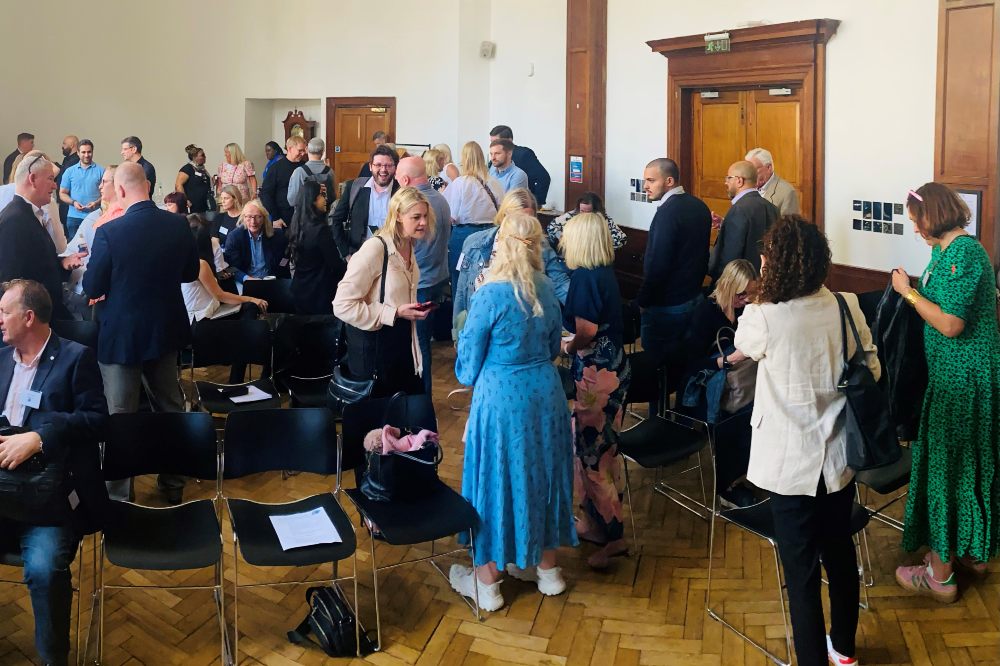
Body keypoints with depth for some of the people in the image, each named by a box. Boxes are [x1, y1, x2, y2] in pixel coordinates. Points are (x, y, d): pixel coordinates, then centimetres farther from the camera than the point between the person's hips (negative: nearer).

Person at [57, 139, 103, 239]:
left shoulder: (101, 171, 3)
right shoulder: (69, 171, 9)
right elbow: (62, 193, 10)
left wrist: (97, 202, -16)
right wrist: (73, 202, -9)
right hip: (74, 217, 2)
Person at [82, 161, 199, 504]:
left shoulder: (109, 232, -22)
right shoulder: (178, 225, -9)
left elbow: (92, 288, -11)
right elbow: (190, 273, 5)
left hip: (122, 335, -4)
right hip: (165, 330, 4)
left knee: (122, 416, 7)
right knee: (170, 406, 18)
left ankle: (120, 495, 16)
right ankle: (174, 482, 30)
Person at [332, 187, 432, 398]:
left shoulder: (409, 246, 5)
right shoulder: (375, 248, -22)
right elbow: (342, 305, -25)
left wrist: (414, 309, 6)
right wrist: (395, 313, -23)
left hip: (402, 339, 8)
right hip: (374, 346, -8)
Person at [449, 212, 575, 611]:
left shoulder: (491, 295, -18)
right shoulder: (547, 290, -1)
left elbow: (468, 363, -9)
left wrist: (469, 376, 12)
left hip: (501, 397, -5)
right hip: (545, 393, 6)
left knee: (495, 479, 7)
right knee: (542, 473, 18)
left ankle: (487, 582, 18)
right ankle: (546, 569, 32)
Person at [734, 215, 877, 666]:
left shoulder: (762, 318, -21)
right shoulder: (847, 308, -9)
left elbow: (744, 345, 3)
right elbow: (872, 371, 3)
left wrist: (762, 298, 5)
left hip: (791, 464, -5)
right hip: (839, 458, 5)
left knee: (802, 570, 8)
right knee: (840, 552, 23)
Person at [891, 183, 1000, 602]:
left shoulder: (962, 253, -20)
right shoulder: (949, 249, 10)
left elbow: (950, 324, -24)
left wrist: (909, 291, -15)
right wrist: (913, 290, 6)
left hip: (962, 378, -10)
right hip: (961, 374, 10)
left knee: (946, 463, -1)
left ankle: (940, 575, 9)